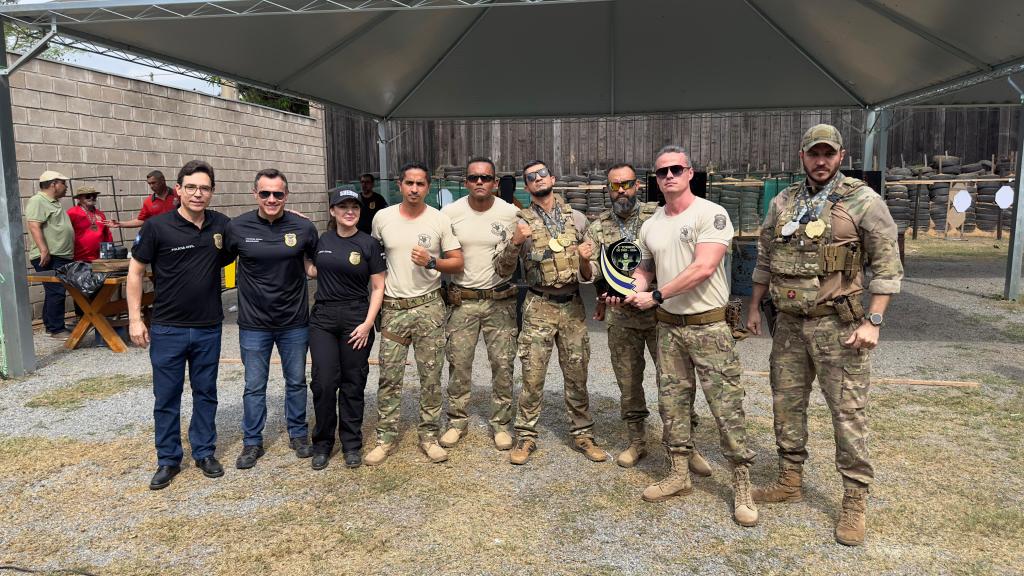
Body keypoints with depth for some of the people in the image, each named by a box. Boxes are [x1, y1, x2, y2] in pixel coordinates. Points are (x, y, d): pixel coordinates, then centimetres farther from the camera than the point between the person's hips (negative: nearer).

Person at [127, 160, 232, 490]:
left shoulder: (222, 225, -2)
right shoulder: (157, 227, -10)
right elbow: (135, 271, -2)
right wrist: (135, 319, -6)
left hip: (208, 328, 2)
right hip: (167, 328, -2)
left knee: (206, 393, 13)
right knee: (166, 397, 8)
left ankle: (205, 453, 28)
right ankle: (168, 460, 22)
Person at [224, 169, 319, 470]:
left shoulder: (303, 228, -7)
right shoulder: (237, 227, -7)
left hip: (295, 322, 1)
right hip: (254, 323, 0)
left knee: (296, 382, 15)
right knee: (254, 387, 10)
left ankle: (298, 435, 32)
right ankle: (252, 442, 27)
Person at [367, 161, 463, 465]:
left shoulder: (440, 219, -1)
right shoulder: (382, 217, 2)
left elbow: (457, 263, 1)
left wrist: (431, 262, -17)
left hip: (429, 306, -1)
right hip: (393, 307, 1)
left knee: (431, 377, 6)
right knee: (389, 377, 4)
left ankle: (429, 436, 19)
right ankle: (386, 438, 16)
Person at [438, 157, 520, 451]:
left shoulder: (510, 213, -4)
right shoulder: (450, 212, -3)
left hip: (500, 299, 0)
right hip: (462, 300, 0)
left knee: (503, 363, 4)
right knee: (459, 363, 6)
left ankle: (501, 423, 18)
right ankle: (457, 421, 22)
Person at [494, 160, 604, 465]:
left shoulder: (576, 218, 7)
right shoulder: (521, 223, 0)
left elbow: (587, 274, 13)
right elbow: (501, 269, -5)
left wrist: (585, 259, -10)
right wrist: (515, 242, -21)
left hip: (573, 305, 2)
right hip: (539, 307, -2)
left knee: (577, 375, 9)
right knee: (532, 376, 2)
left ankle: (582, 434, 22)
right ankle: (526, 436, 15)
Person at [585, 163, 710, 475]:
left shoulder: (658, 215, 1)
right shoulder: (598, 227, 7)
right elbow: (590, 272, 2)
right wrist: (586, 262, -22)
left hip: (660, 311, -2)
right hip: (620, 317, 2)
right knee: (628, 383, 11)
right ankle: (637, 442, 27)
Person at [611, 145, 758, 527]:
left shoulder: (711, 214, -11)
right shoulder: (650, 226, 9)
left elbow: (703, 269, -22)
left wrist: (656, 296, -17)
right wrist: (633, 289, -1)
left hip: (708, 326, -6)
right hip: (668, 327, 6)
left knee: (727, 406, -2)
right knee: (672, 403, 12)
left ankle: (742, 485, 10)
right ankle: (679, 475, 26)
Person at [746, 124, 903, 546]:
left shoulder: (863, 201, -6)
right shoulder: (782, 203, 9)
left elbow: (887, 265, -8)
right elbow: (764, 260, 16)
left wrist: (873, 321, -14)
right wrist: (754, 307, 15)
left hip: (838, 325, -5)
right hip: (789, 323, 5)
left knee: (848, 411, 0)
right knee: (786, 403, 12)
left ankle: (855, 500, 12)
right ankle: (790, 481, 28)